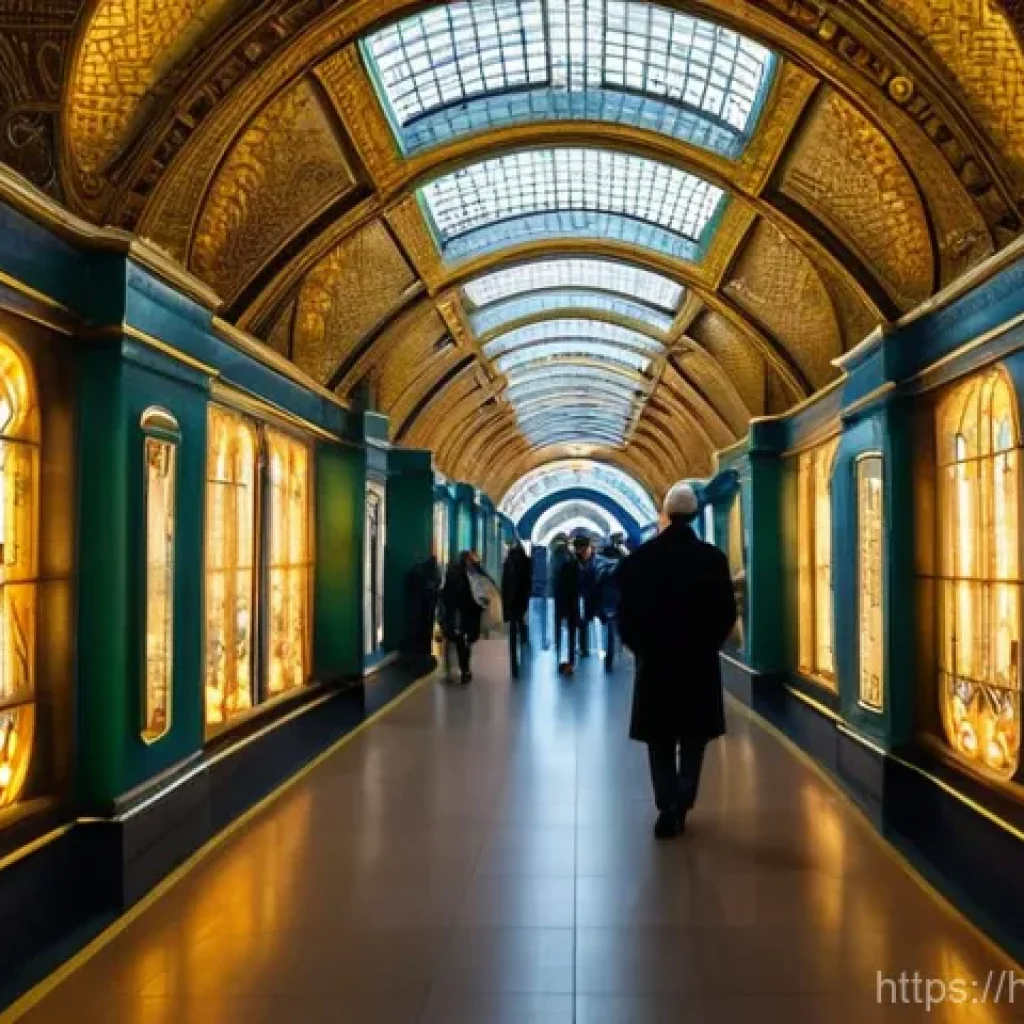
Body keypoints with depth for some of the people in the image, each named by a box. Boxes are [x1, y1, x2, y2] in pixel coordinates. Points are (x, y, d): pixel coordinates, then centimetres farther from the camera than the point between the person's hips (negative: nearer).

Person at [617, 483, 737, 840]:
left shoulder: (641, 556, -7)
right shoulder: (713, 557, -7)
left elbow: (626, 610, -5)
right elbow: (726, 612, -4)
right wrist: (707, 645, 12)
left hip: (654, 660, 0)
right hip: (699, 660, 0)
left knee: (661, 741, 12)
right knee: (693, 738, 12)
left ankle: (668, 808, 7)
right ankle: (679, 805, 2)